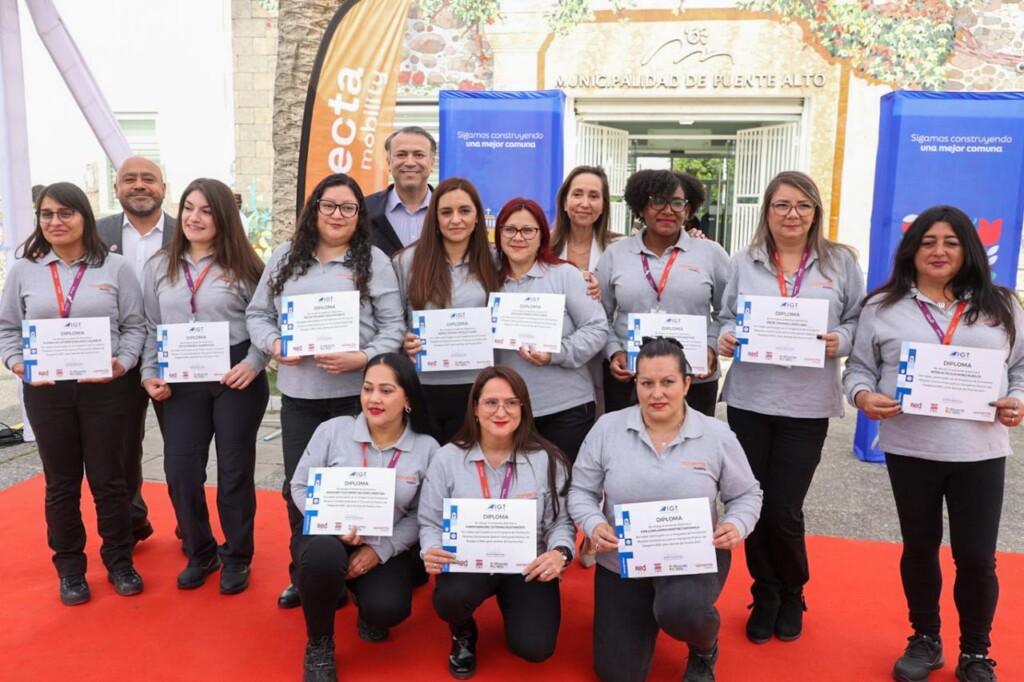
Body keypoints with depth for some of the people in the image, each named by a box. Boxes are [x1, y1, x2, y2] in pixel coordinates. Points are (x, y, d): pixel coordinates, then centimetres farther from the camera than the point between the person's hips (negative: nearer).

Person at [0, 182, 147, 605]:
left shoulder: (114, 267, 2)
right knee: (61, 484, 12)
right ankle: (69, 569, 26)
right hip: (46, 391, 2)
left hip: (105, 388, -1)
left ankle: (119, 562, 23)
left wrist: (123, 364, -15)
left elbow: (135, 326, 1)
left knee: (108, 479, 6)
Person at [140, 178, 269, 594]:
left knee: (235, 467, 7)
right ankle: (200, 552, 26)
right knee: (180, 469, 3)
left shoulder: (242, 265, -1)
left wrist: (253, 364, -16)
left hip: (236, 378, -3)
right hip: (182, 381, 3)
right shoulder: (160, 266, 9)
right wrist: (149, 373, -1)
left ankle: (237, 556, 24)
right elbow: (151, 328, 10)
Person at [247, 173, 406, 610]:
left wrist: (363, 358, -19)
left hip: (356, 394, -3)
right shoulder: (285, 257, 10)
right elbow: (258, 314, 12)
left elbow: (393, 327, -4)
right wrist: (273, 344, -8)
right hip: (298, 394, 4)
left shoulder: (374, 261, 1)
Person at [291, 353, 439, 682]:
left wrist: (380, 550, -15)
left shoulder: (427, 448, -7)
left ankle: (368, 614, 17)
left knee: (388, 609, -27)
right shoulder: (332, 430, -9)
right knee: (325, 556, -36)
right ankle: (319, 646, -5)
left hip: (385, 549, 1)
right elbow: (301, 486, -2)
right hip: (326, 536, 0)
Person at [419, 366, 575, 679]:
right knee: (450, 597, -33)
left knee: (535, 648, -16)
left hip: (527, 565, 1)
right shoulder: (447, 458, -3)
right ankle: (463, 633, 9)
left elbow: (561, 520, -2)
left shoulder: (547, 459, -5)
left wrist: (560, 553, -22)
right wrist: (431, 550, -21)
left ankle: (510, 602, 23)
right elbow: (430, 522, 1)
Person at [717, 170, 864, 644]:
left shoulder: (841, 262, 4)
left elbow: (859, 321, 7)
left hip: (807, 405, -1)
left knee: (784, 511, -1)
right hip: (748, 399, 2)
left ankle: (793, 594, 29)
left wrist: (840, 341, -13)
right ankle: (766, 595, 31)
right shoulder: (744, 262, 6)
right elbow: (726, 318, 10)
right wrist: (726, 339, -11)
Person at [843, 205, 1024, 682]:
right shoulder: (883, 307, 3)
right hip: (909, 448, 0)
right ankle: (924, 640, 34)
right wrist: (864, 396, -15)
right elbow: (859, 368, 4)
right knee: (919, 548, 14)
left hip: (980, 450, 1)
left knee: (977, 556, 5)